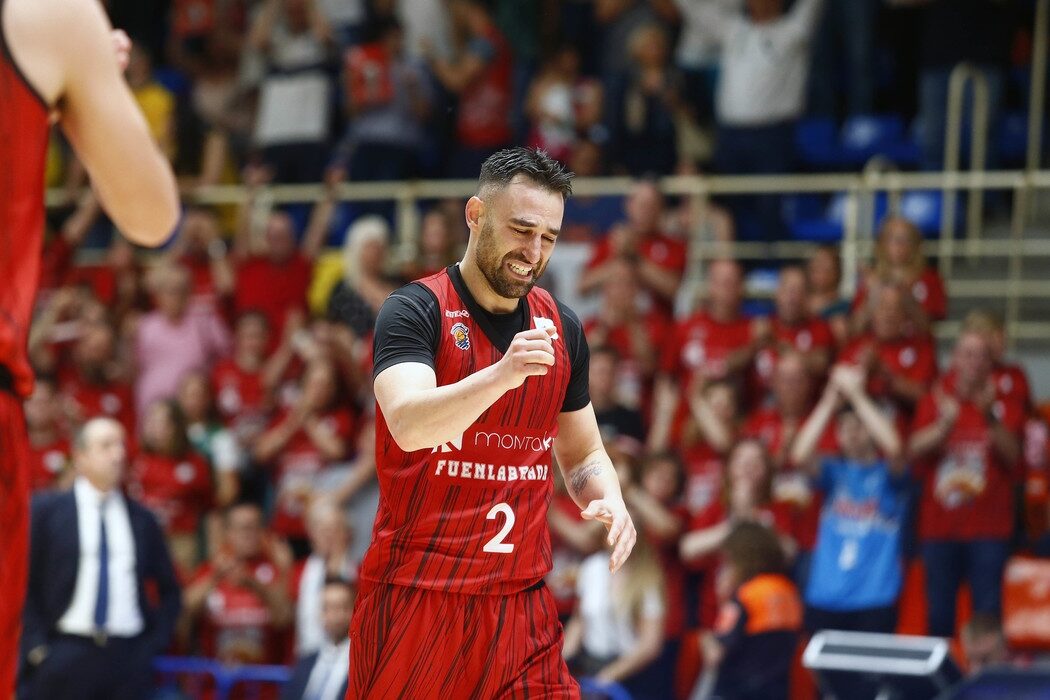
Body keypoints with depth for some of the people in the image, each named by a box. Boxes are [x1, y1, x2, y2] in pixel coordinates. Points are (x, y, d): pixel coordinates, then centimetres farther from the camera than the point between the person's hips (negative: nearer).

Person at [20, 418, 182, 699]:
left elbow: (168, 589, 19)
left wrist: (154, 643, 7)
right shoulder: (46, 510, 5)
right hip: (64, 654, -2)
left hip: (128, 657, 2)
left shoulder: (141, 519, 13)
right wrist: (35, 646, -5)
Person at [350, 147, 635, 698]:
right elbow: (407, 425, -24)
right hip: (415, 594, -4)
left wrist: (609, 502, -2)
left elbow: (583, 454, 21)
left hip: (521, 602, 4)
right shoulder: (416, 310, -7)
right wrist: (504, 374, -39)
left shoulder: (561, 328, 11)